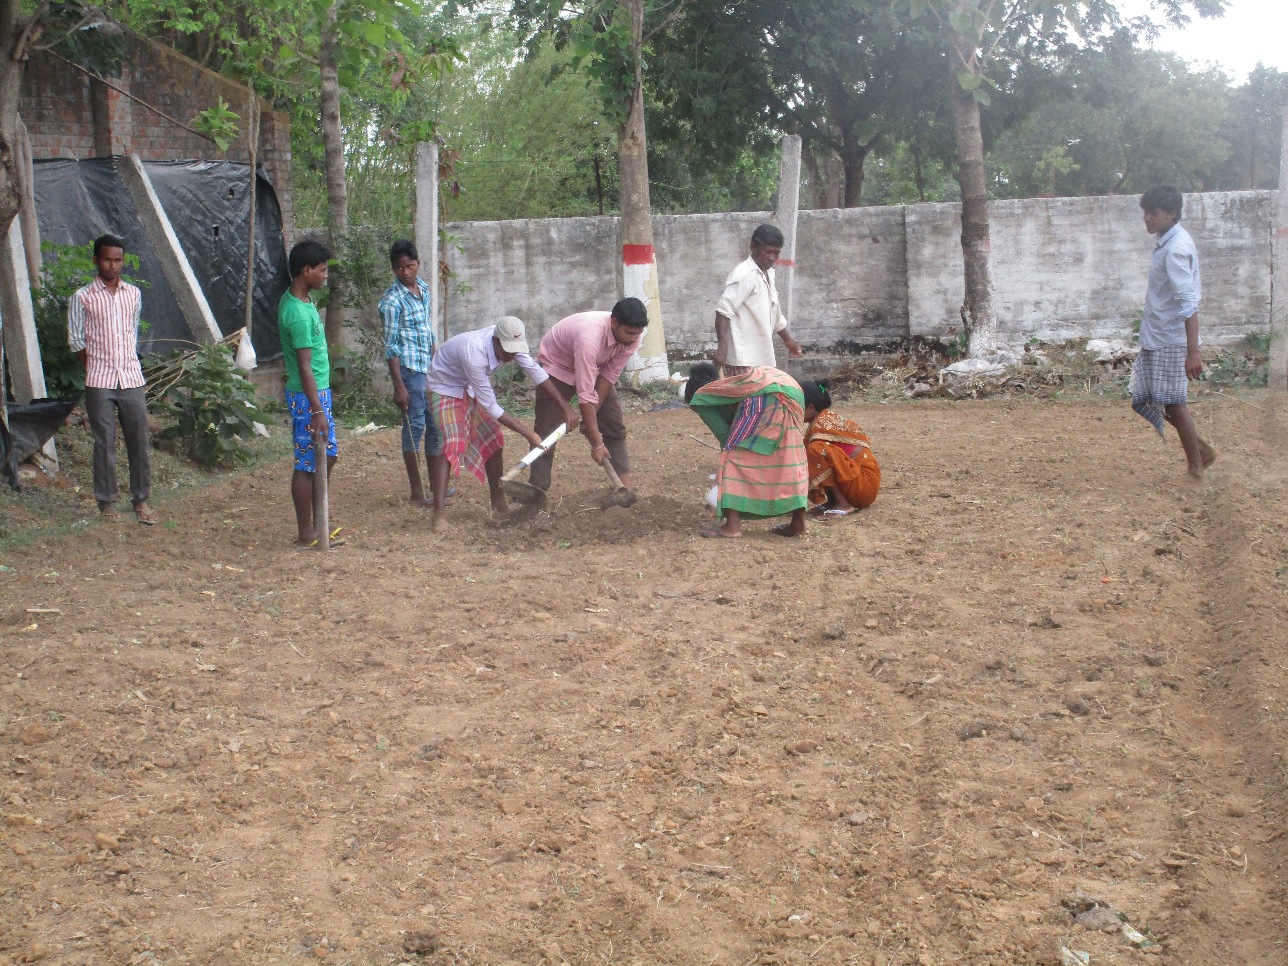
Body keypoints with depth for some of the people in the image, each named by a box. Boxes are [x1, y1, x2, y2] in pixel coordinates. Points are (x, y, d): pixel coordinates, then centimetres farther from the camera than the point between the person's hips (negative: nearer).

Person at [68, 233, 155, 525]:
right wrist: (98, 369, 3)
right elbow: (77, 342, 2)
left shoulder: (134, 294, 10)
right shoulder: (82, 298, -2)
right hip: (100, 383, -3)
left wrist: (127, 363, 11)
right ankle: (107, 502, 12)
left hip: (132, 380, 3)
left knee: (139, 442, 4)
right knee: (105, 445, 2)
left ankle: (141, 500, 14)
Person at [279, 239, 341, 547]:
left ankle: (318, 522, 27)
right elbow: (304, 366, -24)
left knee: (327, 456, 17)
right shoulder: (300, 314, -23)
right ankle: (306, 533, 9)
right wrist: (317, 411, -23)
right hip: (308, 397, -10)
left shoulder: (294, 299, 8)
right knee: (307, 464, -1)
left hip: (319, 392, 10)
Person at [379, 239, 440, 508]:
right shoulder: (392, 300, -14)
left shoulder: (423, 288, 9)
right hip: (409, 368, -8)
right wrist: (399, 385, -18)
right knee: (415, 426, -2)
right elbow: (391, 346, -15)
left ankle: (436, 485, 26)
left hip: (430, 367, 8)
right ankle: (417, 493, 5)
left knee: (435, 425, 13)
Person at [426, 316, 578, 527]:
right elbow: (490, 407, -35)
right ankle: (439, 514, -28)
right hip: (446, 388, -8)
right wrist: (528, 434, -32)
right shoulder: (474, 353, -41)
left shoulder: (509, 341, -21)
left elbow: (535, 371, -10)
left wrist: (564, 407, -13)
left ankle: (499, 504, 18)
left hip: (472, 387, 8)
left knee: (493, 441, 5)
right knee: (452, 444, -22)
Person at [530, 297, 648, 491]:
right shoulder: (590, 337, -43)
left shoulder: (630, 338, -24)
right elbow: (585, 395, -41)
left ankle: (625, 488, 9)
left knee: (615, 426, 3)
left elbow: (609, 376, -11)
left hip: (592, 368, 6)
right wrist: (596, 444, -37)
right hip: (557, 367, -6)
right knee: (546, 432, -12)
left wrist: (591, 414, -15)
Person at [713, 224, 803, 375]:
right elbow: (724, 310, -24)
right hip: (743, 359, -10)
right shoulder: (744, 275, -15)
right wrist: (722, 346, -33)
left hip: (760, 357, 10)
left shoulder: (768, 274, 15)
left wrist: (788, 340, 34)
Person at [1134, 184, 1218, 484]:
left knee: (1172, 403, 0)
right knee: (1145, 397, 13)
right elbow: (1194, 289, 21)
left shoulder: (1176, 249, -20)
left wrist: (1193, 351, -30)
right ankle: (1202, 449, 23)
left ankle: (1195, 469, 14)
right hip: (1155, 337, 10)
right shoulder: (1168, 243, 10)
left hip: (1170, 340, -10)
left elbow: (1189, 304, -26)